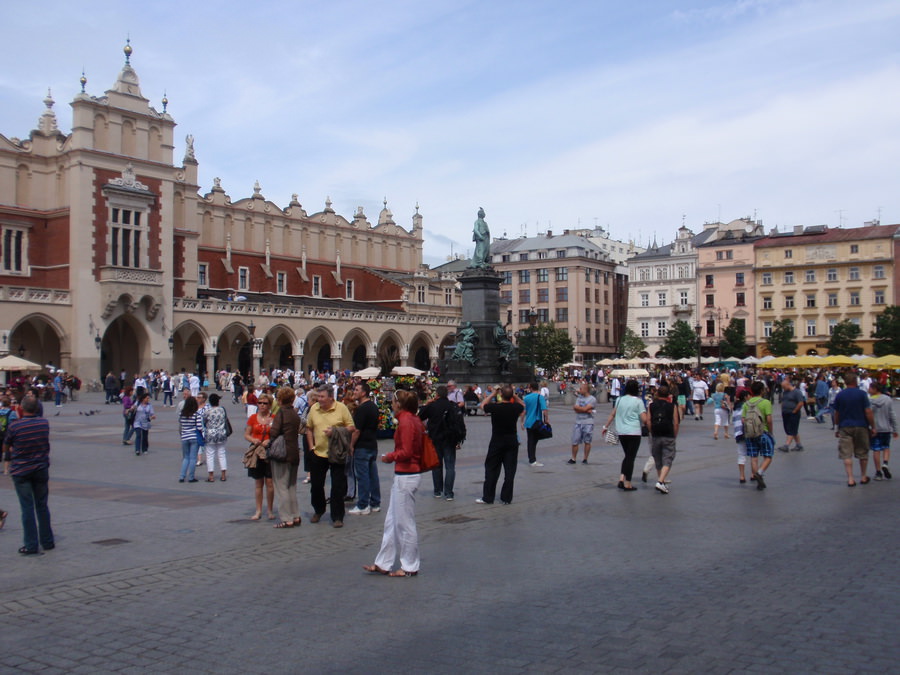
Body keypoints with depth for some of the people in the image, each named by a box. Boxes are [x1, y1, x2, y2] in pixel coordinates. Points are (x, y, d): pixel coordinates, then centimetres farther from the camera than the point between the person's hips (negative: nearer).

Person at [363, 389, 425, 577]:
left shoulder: (406, 422, -17)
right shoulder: (414, 420, 12)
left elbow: (406, 452, -23)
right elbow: (418, 448, 15)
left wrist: (390, 457, -6)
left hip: (406, 477, -10)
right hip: (403, 476, 10)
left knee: (405, 523, 1)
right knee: (392, 521, 14)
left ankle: (410, 567, 12)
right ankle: (383, 564, 21)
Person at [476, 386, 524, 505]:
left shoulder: (495, 407, -15)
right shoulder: (516, 407, -8)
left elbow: (483, 405, 6)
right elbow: (523, 406, 18)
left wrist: (493, 394, 8)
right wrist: (514, 396, 8)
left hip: (497, 442, -2)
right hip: (512, 441, 2)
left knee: (492, 469, 6)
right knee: (510, 470, 6)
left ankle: (487, 497, 8)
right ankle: (506, 498, 8)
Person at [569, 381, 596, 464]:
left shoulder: (592, 399, -6)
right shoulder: (579, 397, 11)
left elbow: (585, 409, -17)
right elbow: (576, 410, -1)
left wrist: (577, 407, -4)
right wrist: (586, 410, -11)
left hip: (588, 423, -5)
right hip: (578, 422, 5)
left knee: (587, 442, 4)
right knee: (574, 442, 3)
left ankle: (585, 459, 14)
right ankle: (573, 459, 13)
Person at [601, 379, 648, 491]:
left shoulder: (619, 400, 7)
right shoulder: (638, 401, -7)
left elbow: (612, 414, 14)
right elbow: (644, 419, -12)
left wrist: (605, 427, 24)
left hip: (621, 432, 5)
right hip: (634, 432, -5)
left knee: (627, 456, 19)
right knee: (631, 457, 1)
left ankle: (622, 479, 8)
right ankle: (627, 484, 4)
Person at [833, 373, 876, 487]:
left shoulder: (839, 395, 0)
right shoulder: (862, 394, -6)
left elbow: (836, 414, 5)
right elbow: (868, 412, -9)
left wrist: (837, 428, 17)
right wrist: (873, 427, -1)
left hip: (845, 427, 1)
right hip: (861, 426, 0)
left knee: (846, 455, 1)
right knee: (863, 453, 15)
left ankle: (850, 479, -6)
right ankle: (863, 477, 26)